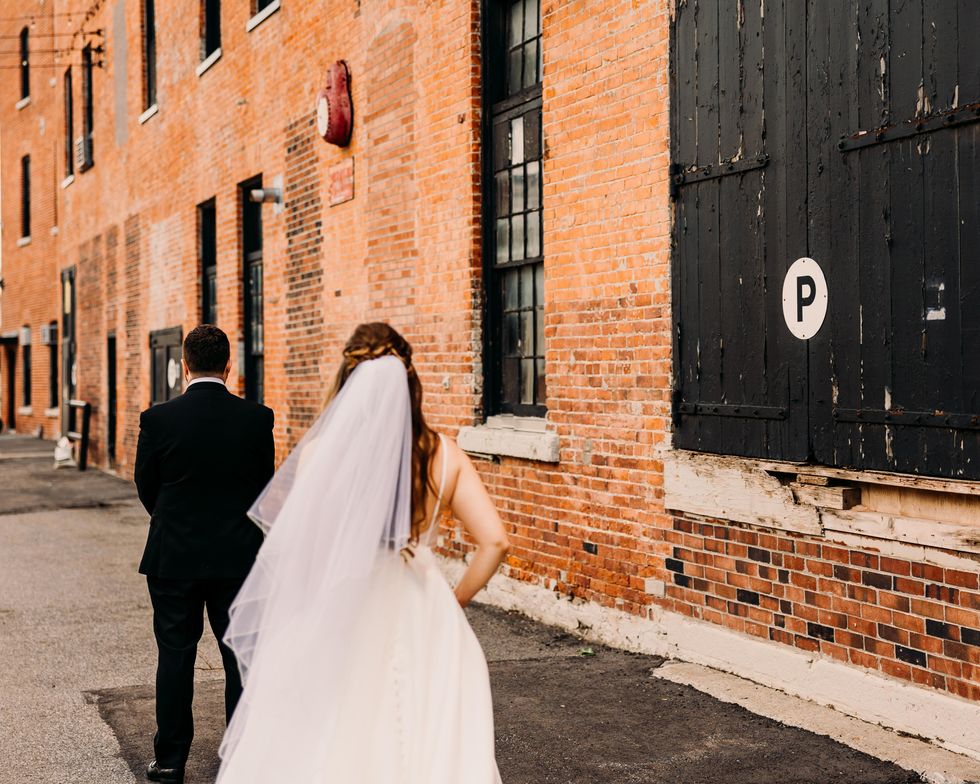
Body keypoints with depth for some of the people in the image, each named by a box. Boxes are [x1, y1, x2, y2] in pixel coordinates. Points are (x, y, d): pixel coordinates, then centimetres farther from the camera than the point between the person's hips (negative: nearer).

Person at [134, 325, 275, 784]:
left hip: (173, 557, 0)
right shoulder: (257, 418, -7)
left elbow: (146, 487, 2)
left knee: (175, 657, 10)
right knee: (242, 659, 9)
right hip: (239, 557, 1)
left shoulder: (158, 419, -9)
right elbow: (264, 484, 3)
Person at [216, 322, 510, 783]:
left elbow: (298, 550, -10)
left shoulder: (320, 451, -9)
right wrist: (453, 603, 9)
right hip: (421, 623, 2)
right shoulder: (443, 454, -1)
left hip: (336, 624, -2)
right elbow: (494, 542, -3)